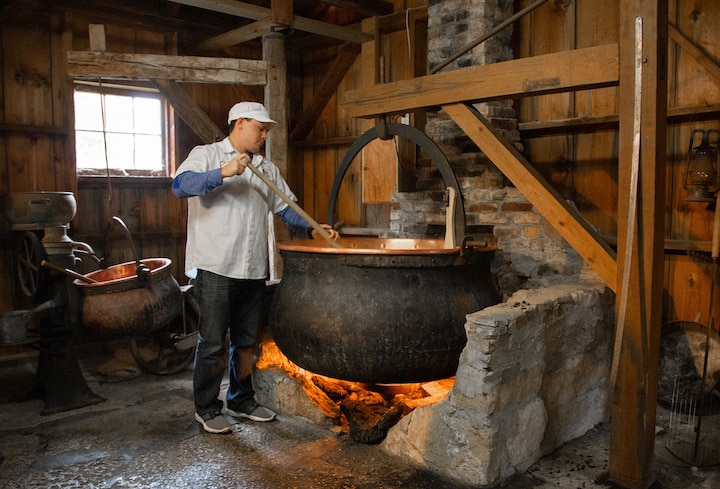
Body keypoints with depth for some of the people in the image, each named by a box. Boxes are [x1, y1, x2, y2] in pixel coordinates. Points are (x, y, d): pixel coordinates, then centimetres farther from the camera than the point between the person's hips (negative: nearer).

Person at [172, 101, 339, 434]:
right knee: (212, 341, 1)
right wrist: (222, 173, -26)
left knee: (247, 340, 14)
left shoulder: (267, 168, 17)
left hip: (254, 269, 6)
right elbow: (180, 185, -16)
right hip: (215, 268, -6)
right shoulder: (207, 155, 1)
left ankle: (241, 401, 30)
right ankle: (206, 408, 17)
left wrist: (311, 229, 1)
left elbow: (286, 209, 16)